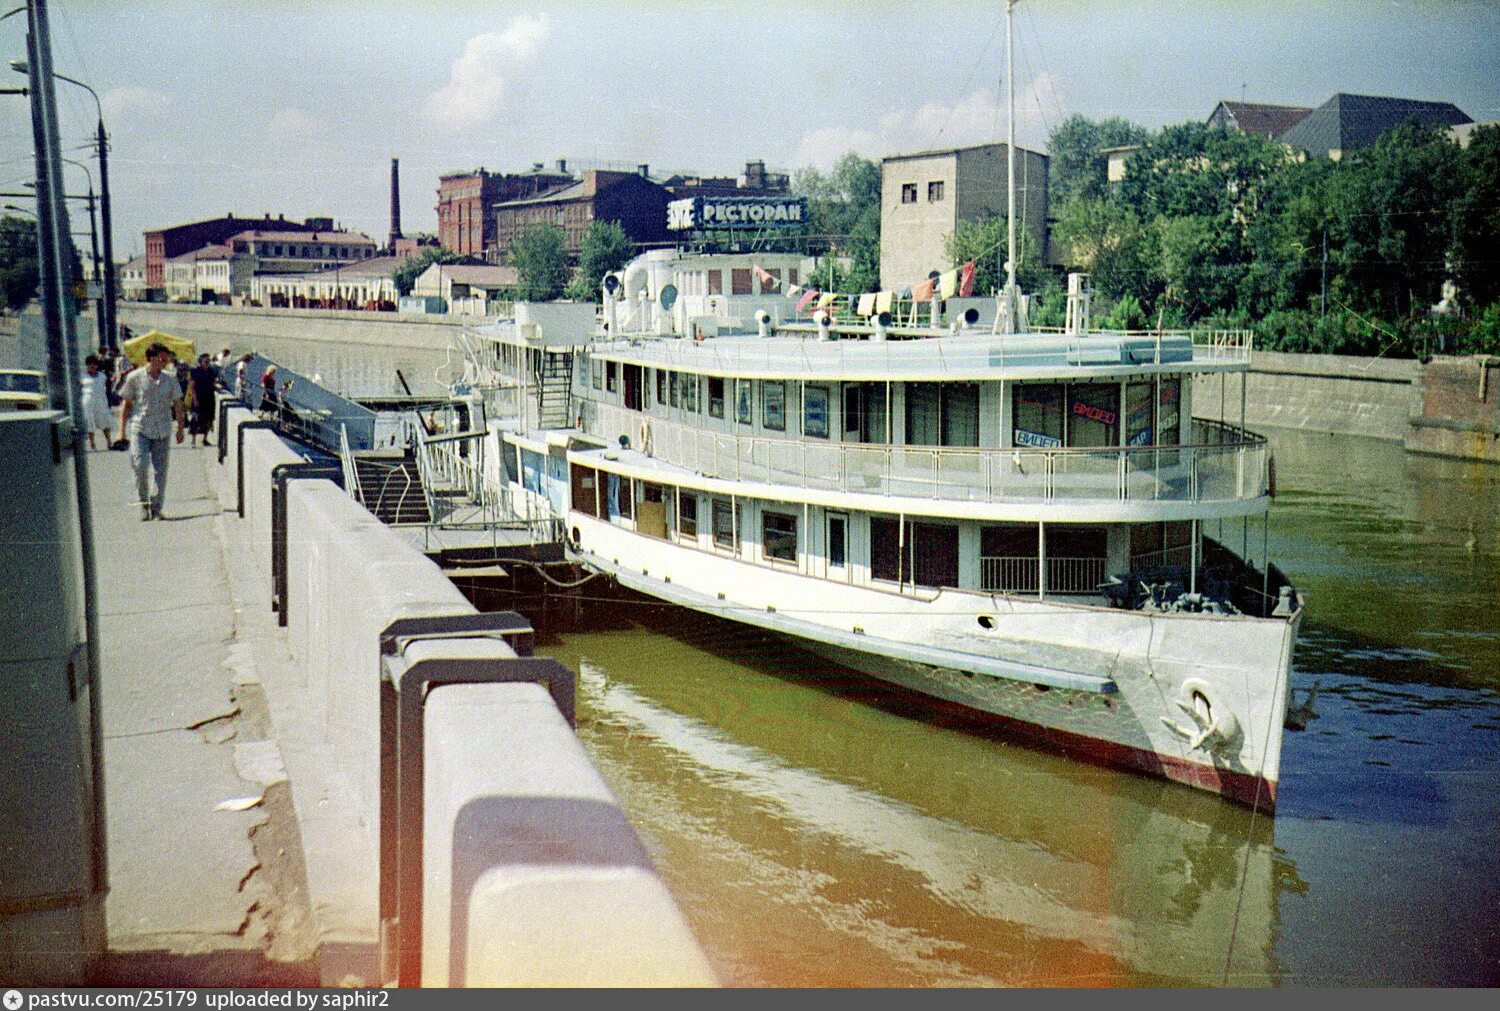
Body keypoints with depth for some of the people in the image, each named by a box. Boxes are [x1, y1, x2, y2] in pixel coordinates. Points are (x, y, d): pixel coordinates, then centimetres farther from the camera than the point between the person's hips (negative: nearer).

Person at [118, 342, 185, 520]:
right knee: (141, 466, -14)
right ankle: (143, 502, 7)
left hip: (162, 431, 2)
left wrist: (180, 428, 8)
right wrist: (122, 429, 2)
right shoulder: (134, 377, -2)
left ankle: (156, 507, 12)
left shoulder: (170, 379, 4)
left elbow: (178, 404, 11)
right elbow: (126, 403, 5)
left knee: (161, 471, 2)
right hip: (140, 429, -2)